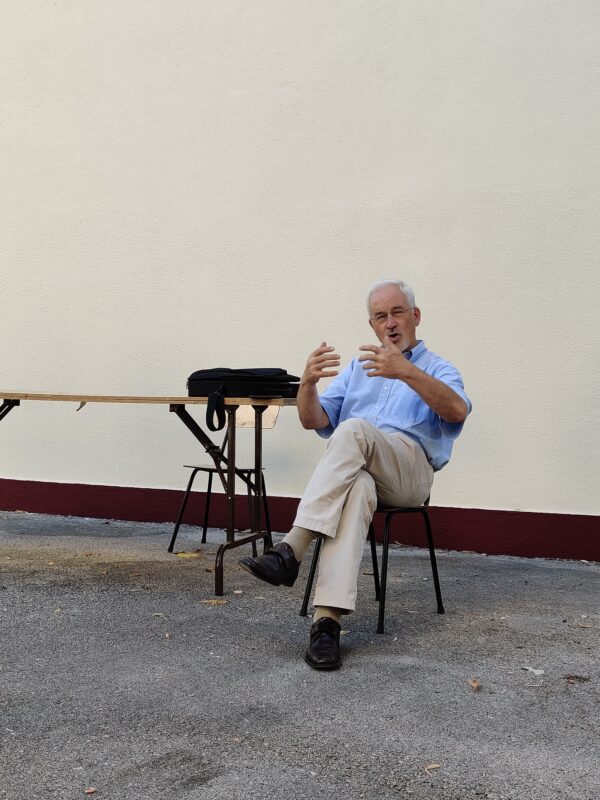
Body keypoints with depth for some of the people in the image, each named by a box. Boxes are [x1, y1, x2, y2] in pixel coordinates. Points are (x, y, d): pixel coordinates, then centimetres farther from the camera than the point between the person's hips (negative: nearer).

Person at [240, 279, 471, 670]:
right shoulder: (357, 368, 28)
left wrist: (406, 372, -27)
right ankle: (327, 619, -47)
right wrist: (309, 381, -11)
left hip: (410, 471, -2)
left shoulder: (438, 370, 16)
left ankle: (291, 550, -39)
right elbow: (314, 420, 12)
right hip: (351, 469, 2)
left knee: (353, 430, -34)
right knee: (358, 488, -36)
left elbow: (457, 411, -11)